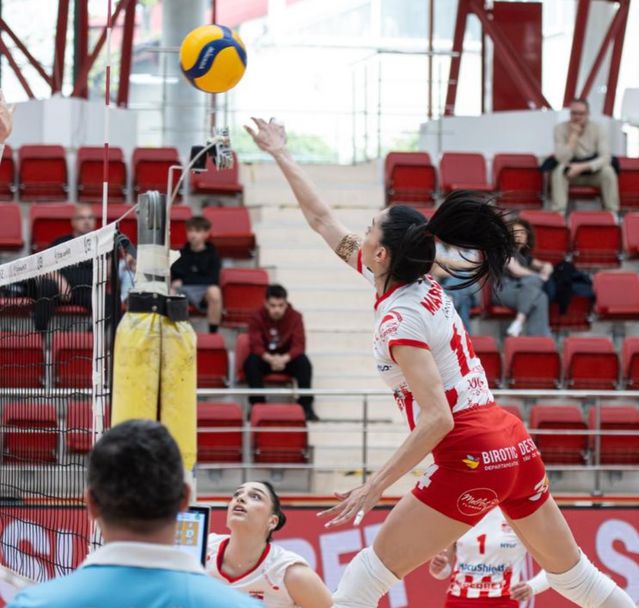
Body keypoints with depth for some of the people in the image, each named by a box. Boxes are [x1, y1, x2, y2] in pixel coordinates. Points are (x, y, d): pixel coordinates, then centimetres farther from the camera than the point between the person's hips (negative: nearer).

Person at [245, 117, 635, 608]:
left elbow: (437, 419, -21)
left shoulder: (399, 319, -14)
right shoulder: (420, 285, 9)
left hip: (470, 460, -9)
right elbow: (321, 219, 21)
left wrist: (374, 487, -20)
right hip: (516, 445, 9)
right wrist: (280, 154, 29)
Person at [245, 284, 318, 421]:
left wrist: (284, 358, -42)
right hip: (265, 357, 0)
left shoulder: (295, 317, -12)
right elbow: (255, 345, -21)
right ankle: (258, 404, -27)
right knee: (251, 362, -33)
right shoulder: (257, 318, -14)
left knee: (304, 363, -30)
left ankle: (306, 405, -23)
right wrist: (270, 359, -42)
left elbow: (299, 345, -20)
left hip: (287, 357, 0)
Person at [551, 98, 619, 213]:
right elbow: (562, 159, -25)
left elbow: (606, 158, -21)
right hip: (570, 174, 0)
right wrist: (574, 135, -27)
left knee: (608, 170, -31)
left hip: (593, 173, 0)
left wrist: (582, 167, -33)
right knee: (559, 169, -33)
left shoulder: (598, 129, -12)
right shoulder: (561, 129, -14)